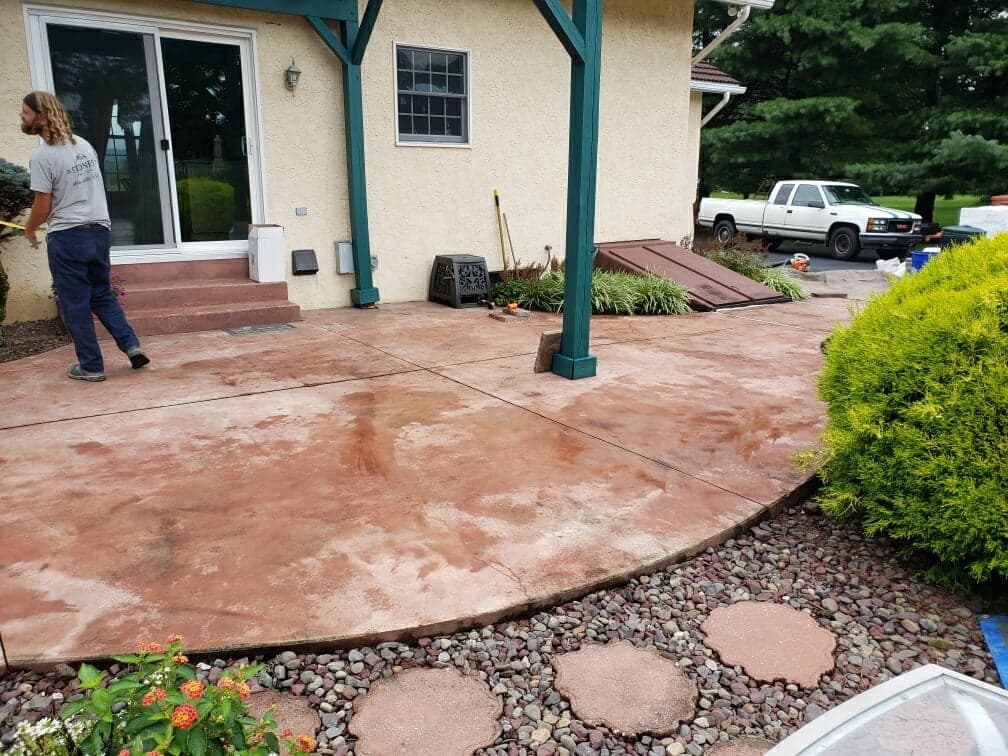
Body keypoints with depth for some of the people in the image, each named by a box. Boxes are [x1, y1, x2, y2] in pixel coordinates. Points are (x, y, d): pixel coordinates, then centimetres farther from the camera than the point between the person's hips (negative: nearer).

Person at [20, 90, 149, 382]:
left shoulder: (42, 155, -14)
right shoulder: (84, 144, 8)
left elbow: (43, 208, -11)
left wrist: (29, 229, 10)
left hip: (67, 237, -7)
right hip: (100, 231, 7)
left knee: (75, 304, 4)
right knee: (102, 295, 18)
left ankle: (91, 366, 9)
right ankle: (132, 345, 6)